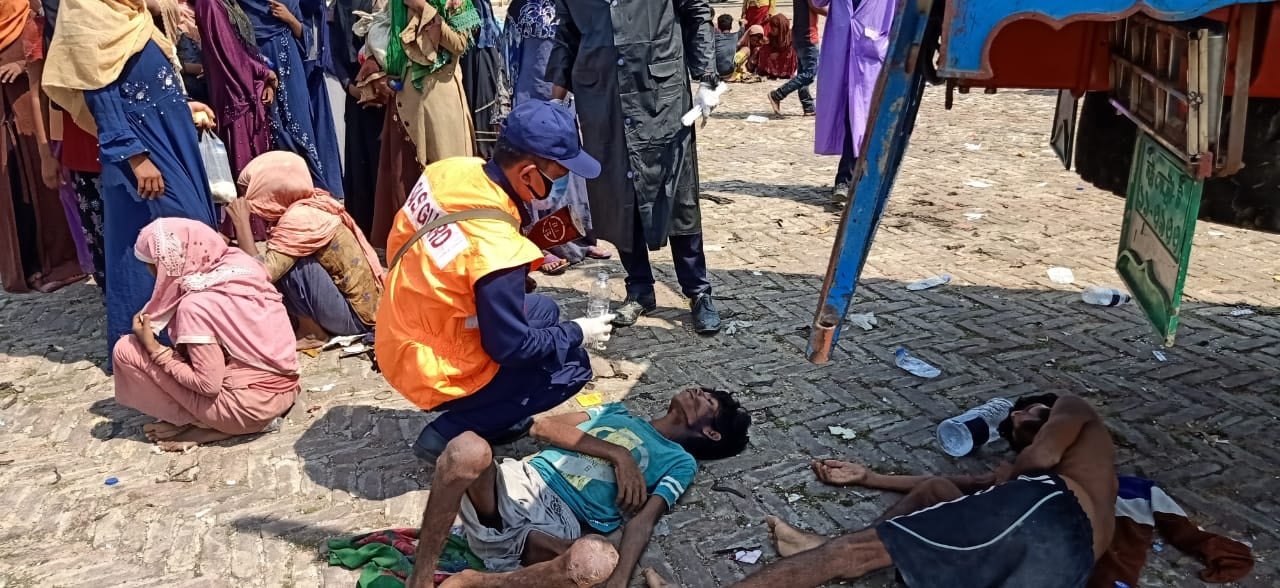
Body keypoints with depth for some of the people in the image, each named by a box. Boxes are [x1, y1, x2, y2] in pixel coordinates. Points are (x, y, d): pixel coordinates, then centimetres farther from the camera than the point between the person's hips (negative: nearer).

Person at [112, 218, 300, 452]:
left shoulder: (196, 305, -19)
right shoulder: (239, 266, 2)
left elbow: (208, 385, -17)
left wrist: (155, 349, -8)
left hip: (248, 406, -8)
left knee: (126, 349, -1)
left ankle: (199, 426, 3)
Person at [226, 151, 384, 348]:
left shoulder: (300, 219, -21)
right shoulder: (307, 206, 5)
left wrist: (242, 222, -18)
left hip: (356, 316, -9)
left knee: (289, 266, -20)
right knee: (281, 262, 11)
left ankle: (312, 332, -4)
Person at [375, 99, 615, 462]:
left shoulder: (451, 170, -9)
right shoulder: (496, 246, -32)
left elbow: (399, 243, 7)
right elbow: (510, 348, -21)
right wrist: (577, 334, -7)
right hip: (433, 372, -8)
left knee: (542, 309, 18)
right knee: (573, 366, 0)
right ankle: (451, 433, 0)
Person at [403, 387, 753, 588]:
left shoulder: (680, 462, 17)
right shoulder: (617, 413, 27)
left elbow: (643, 520, -2)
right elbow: (544, 427, 12)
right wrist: (615, 453, 2)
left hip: (557, 524, -2)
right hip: (518, 483, 3)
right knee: (467, 450, -32)